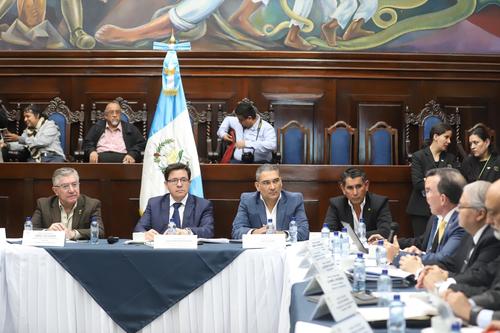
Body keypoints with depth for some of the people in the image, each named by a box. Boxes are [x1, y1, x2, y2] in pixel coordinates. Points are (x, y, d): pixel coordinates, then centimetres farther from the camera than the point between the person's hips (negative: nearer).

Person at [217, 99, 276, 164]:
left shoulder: (266, 127, -7)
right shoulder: (238, 122, 13)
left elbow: (272, 145, -25)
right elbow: (228, 119, 37)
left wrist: (247, 144, -27)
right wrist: (222, 133, 20)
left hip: (259, 163, -4)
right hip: (239, 161, 4)